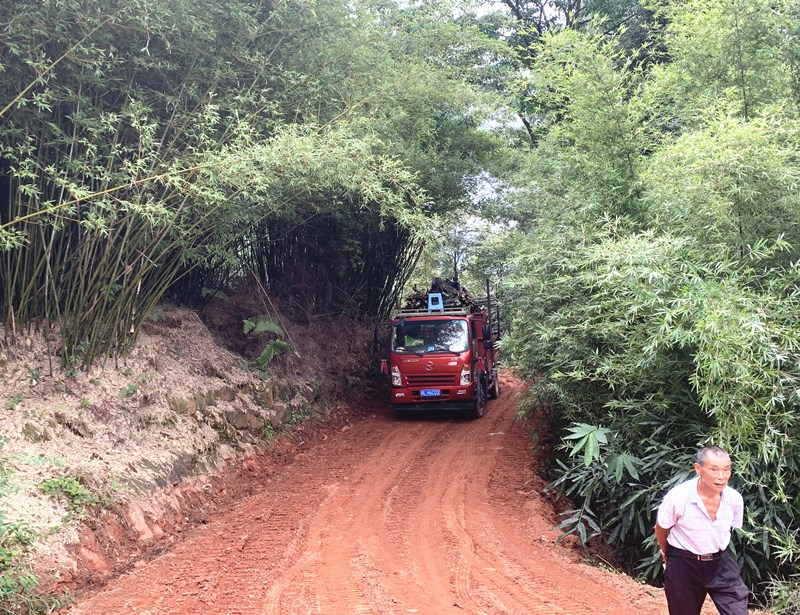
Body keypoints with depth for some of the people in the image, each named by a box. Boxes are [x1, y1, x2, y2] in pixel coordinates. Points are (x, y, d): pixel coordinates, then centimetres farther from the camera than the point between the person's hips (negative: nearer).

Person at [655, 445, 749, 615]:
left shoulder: (735, 499, -13)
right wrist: (667, 553, 12)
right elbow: (661, 529, -5)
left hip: (720, 563, 3)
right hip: (683, 565, -2)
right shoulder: (678, 497, -24)